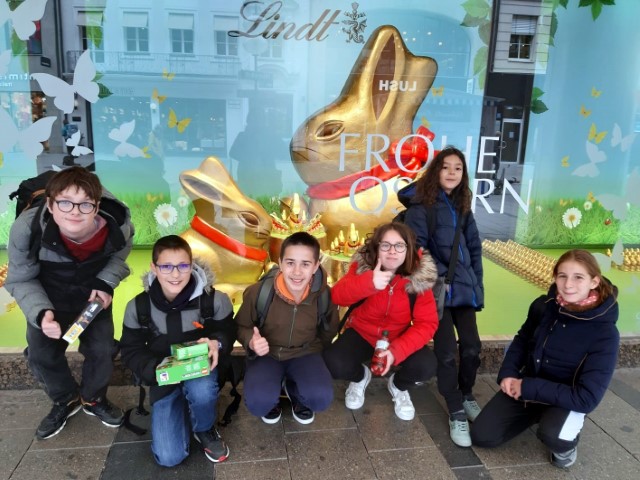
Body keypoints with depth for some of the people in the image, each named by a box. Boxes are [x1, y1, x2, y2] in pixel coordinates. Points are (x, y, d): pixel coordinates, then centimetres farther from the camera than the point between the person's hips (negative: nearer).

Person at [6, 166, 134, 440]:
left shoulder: (117, 225, -32)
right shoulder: (26, 228, -36)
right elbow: (20, 281, -20)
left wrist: (105, 284, -20)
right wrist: (41, 313, -37)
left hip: (94, 293, 1)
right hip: (48, 296, 0)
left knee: (102, 350, 1)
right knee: (42, 354, 0)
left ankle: (93, 399, 32)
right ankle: (66, 401, 31)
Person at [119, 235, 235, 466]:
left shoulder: (214, 300, -17)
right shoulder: (137, 307, -13)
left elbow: (227, 333, -1)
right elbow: (131, 351, -4)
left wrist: (216, 344, -26)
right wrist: (156, 369, -25)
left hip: (201, 368, -1)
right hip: (164, 379, 1)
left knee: (201, 390, -40)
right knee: (169, 457, -9)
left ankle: (205, 430, -2)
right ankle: (181, 407, 24)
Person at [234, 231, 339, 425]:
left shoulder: (324, 294, -17)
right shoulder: (258, 292, -23)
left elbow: (328, 331, 6)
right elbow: (241, 326, -5)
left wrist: (313, 350, 0)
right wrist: (251, 342, -24)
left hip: (304, 354, 2)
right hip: (266, 354, -1)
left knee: (322, 398, -22)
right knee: (258, 403, -26)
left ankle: (294, 390, 14)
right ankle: (272, 398, 13)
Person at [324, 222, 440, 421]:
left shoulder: (419, 277, -17)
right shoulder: (362, 266, -17)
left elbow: (427, 323, -19)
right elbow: (337, 296, -32)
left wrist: (396, 350, -33)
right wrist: (369, 282, -51)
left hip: (399, 338, 0)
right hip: (361, 333, 0)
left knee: (426, 366, -27)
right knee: (334, 363, -27)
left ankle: (399, 386, 11)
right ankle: (360, 377, 12)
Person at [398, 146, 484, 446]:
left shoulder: (462, 205, 14)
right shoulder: (420, 204, -7)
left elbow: (474, 246, 17)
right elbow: (416, 247, -12)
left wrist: (476, 281, 9)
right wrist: (440, 276, -15)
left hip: (464, 285, 6)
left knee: (471, 346, 5)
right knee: (447, 351, -7)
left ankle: (467, 396, 31)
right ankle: (456, 413, 9)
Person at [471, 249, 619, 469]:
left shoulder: (605, 334, -25)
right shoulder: (544, 305, -12)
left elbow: (587, 398, -26)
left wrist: (529, 387, -25)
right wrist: (507, 373, -8)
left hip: (566, 399, -4)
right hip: (525, 386, 4)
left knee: (554, 436, -37)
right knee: (481, 436, -5)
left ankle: (566, 442, 2)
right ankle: (535, 415, 19)